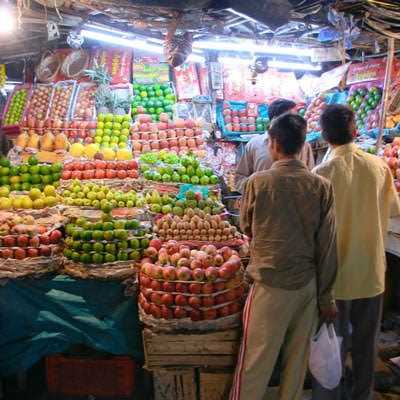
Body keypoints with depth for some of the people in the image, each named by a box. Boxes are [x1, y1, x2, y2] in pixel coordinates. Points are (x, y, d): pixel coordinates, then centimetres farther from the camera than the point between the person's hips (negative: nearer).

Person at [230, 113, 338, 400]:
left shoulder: (259, 182, -10)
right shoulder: (322, 187, -5)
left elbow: (246, 226, 6)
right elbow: (328, 246, -3)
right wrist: (326, 297, 6)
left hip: (271, 285, -3)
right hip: (309, 285, 3)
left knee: (256, 361, 8)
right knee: (298, 358, 18)